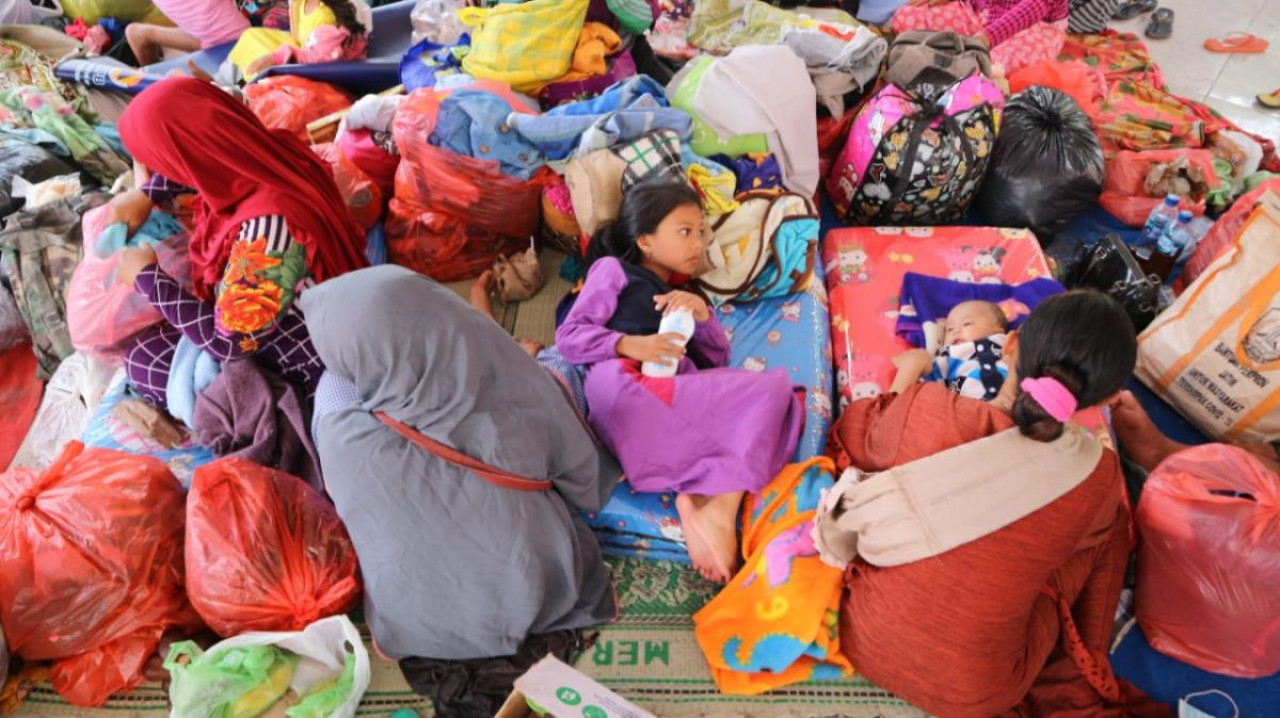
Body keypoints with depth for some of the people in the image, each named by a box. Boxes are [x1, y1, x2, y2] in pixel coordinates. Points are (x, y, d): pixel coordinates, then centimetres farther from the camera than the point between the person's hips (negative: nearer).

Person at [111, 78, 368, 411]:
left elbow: (227, 342, -25)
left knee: (142, 358, -3)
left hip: (304, 368, -8)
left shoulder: (266, 230, -38)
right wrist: (147, 195, 8)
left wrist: (148, 276, -14)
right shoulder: (266, 154, -14)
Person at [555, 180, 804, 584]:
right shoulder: (613, 269, 18)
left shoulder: (681, 299, 37)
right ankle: (716, 511, -24)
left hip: (677, 402, 6)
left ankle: (708, 502, -32)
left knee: (779, 393, -19)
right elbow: (569, 337, 5)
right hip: (625, 386, -6)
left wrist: (702, 315, 5)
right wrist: (629, 345, -14)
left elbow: (716, 360, 25)